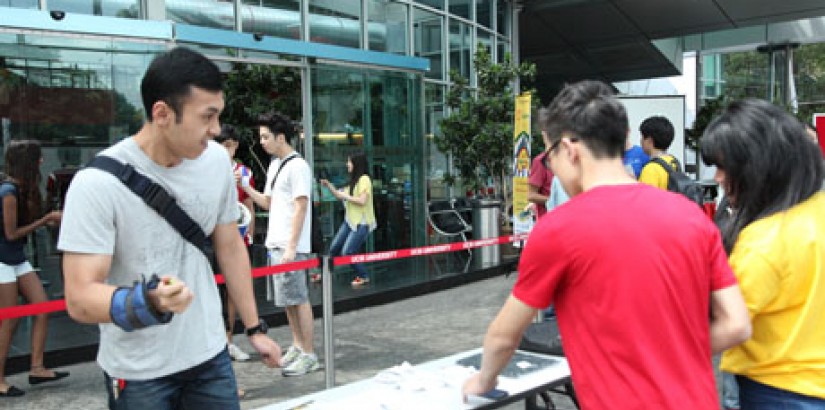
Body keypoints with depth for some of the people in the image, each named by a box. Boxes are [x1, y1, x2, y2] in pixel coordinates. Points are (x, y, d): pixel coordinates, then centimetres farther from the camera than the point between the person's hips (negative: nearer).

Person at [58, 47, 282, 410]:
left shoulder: (216, 160, -5)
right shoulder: (97, 183, -19)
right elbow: (80, 299, -20)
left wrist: (254, 328, 10)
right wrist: (148, 302, -39)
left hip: (210, 357, 4)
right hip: (138, 374, -4)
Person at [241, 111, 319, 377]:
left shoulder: (297, 166, -12)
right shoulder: (274, 165, 16)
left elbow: (300, 208, -17)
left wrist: (291, 247, -20)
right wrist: (245, 186, 6)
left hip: (291, 246, -9)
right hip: (275, 244, 9)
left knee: (298, 299, -4)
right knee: (287, 300, 14)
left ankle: (309, 355, 4)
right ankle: (297, 347, 26)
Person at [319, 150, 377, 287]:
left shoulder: (364, 179, -15)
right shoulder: (353, 180, 14)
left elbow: (362, 201, -23)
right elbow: (341, 195, 18)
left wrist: (345, 196, -16)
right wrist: (329, 186, 7)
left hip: (361, 223, -9)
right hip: (349, 220, 9)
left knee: (347, 252, -11)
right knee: (334, 248, 9)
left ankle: (363, 276, 7)